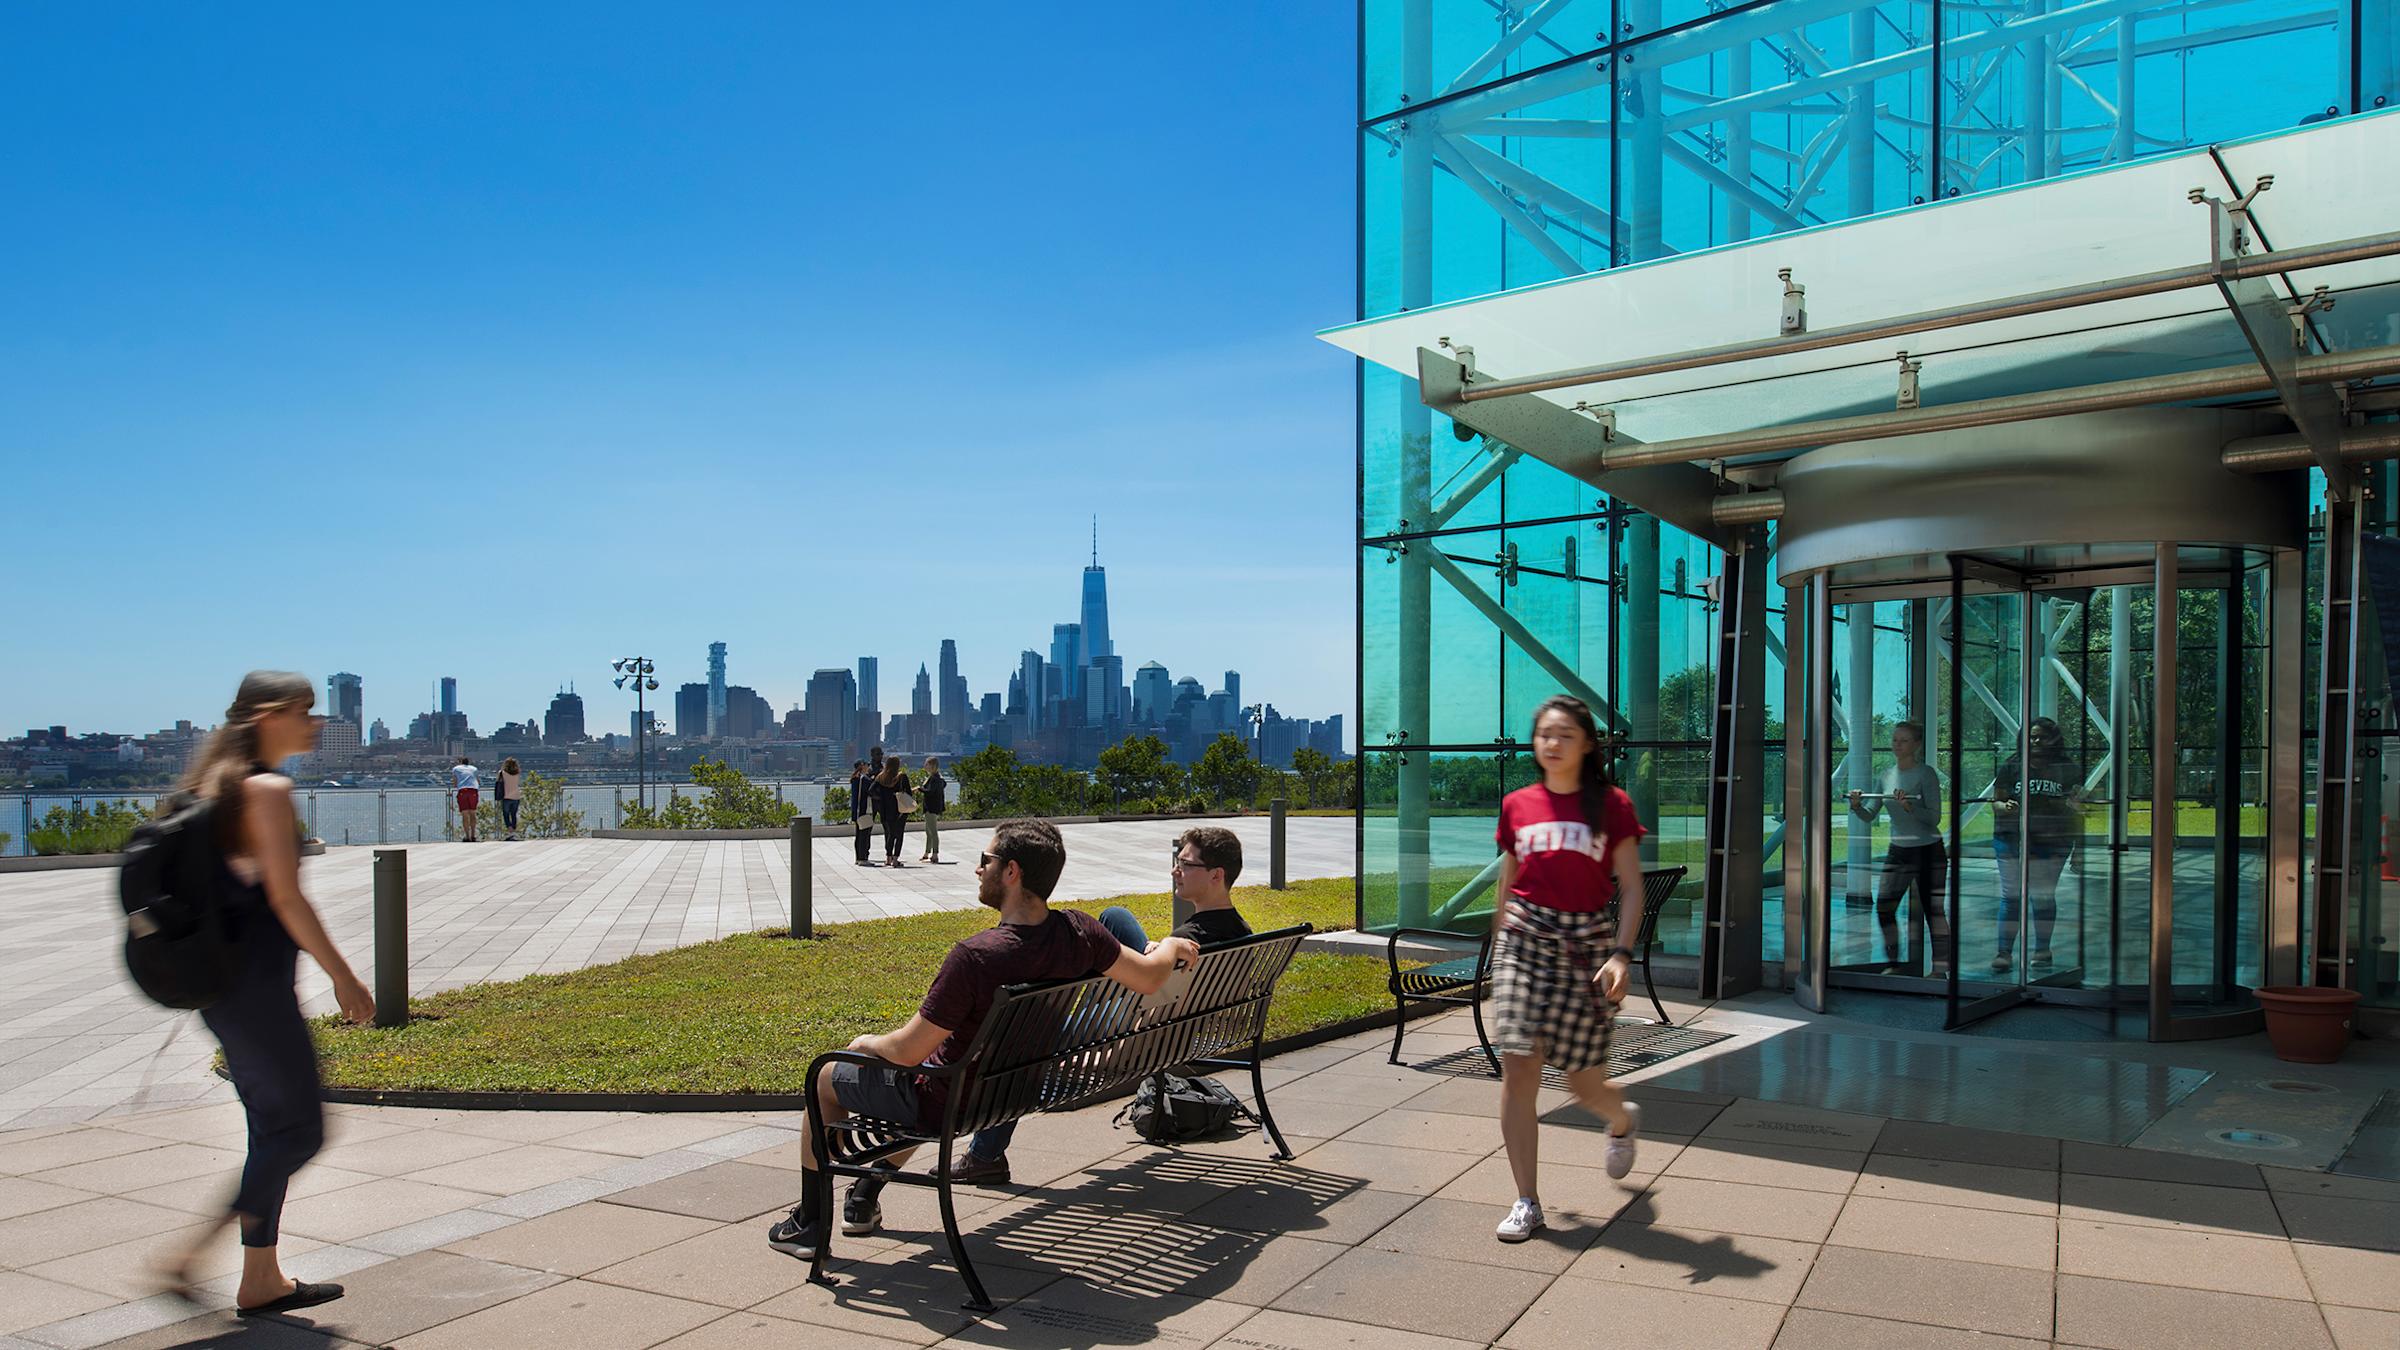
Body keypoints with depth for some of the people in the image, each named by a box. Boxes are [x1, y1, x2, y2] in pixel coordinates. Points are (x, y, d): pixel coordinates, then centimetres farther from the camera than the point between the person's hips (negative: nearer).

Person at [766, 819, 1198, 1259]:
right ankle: (864, 1200, 44)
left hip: (946, 1105, -7)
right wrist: (1171, 947, 15)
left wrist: (867, 1043, -5)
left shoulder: (974, 956, -35)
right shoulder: (1078, 932, -19)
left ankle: (810, 1225, 29)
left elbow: (908, 1052, -27)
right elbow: (1150, 978, -7)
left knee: (825, 1079, 18)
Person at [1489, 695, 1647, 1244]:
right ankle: (1527, 1202, 5)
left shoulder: (1611, 805, 0)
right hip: (1525, 941, 2)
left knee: (1584, 1082, 6)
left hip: (1588, 946, -2)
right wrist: (1497, 951, 17)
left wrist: (1621, 953, -15)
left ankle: (1623, 1121, 44)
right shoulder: (1517, 806, 7)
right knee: (1517, 1071, -7)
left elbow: (1632, 889, -2)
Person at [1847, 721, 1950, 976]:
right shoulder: (1887, 774, 7)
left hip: (1928, 850, -5)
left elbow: (1934, 818, -16)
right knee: (1884, 908, 0)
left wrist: (1910, 806, -31)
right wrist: (1857, 806, -13)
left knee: (1933, 911, 0)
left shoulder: (1926, 773, -9)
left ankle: (1941, 968, 8)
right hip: (1897, 850, 5)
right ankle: (1893, 962, 14)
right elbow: (1870, 816, 7)